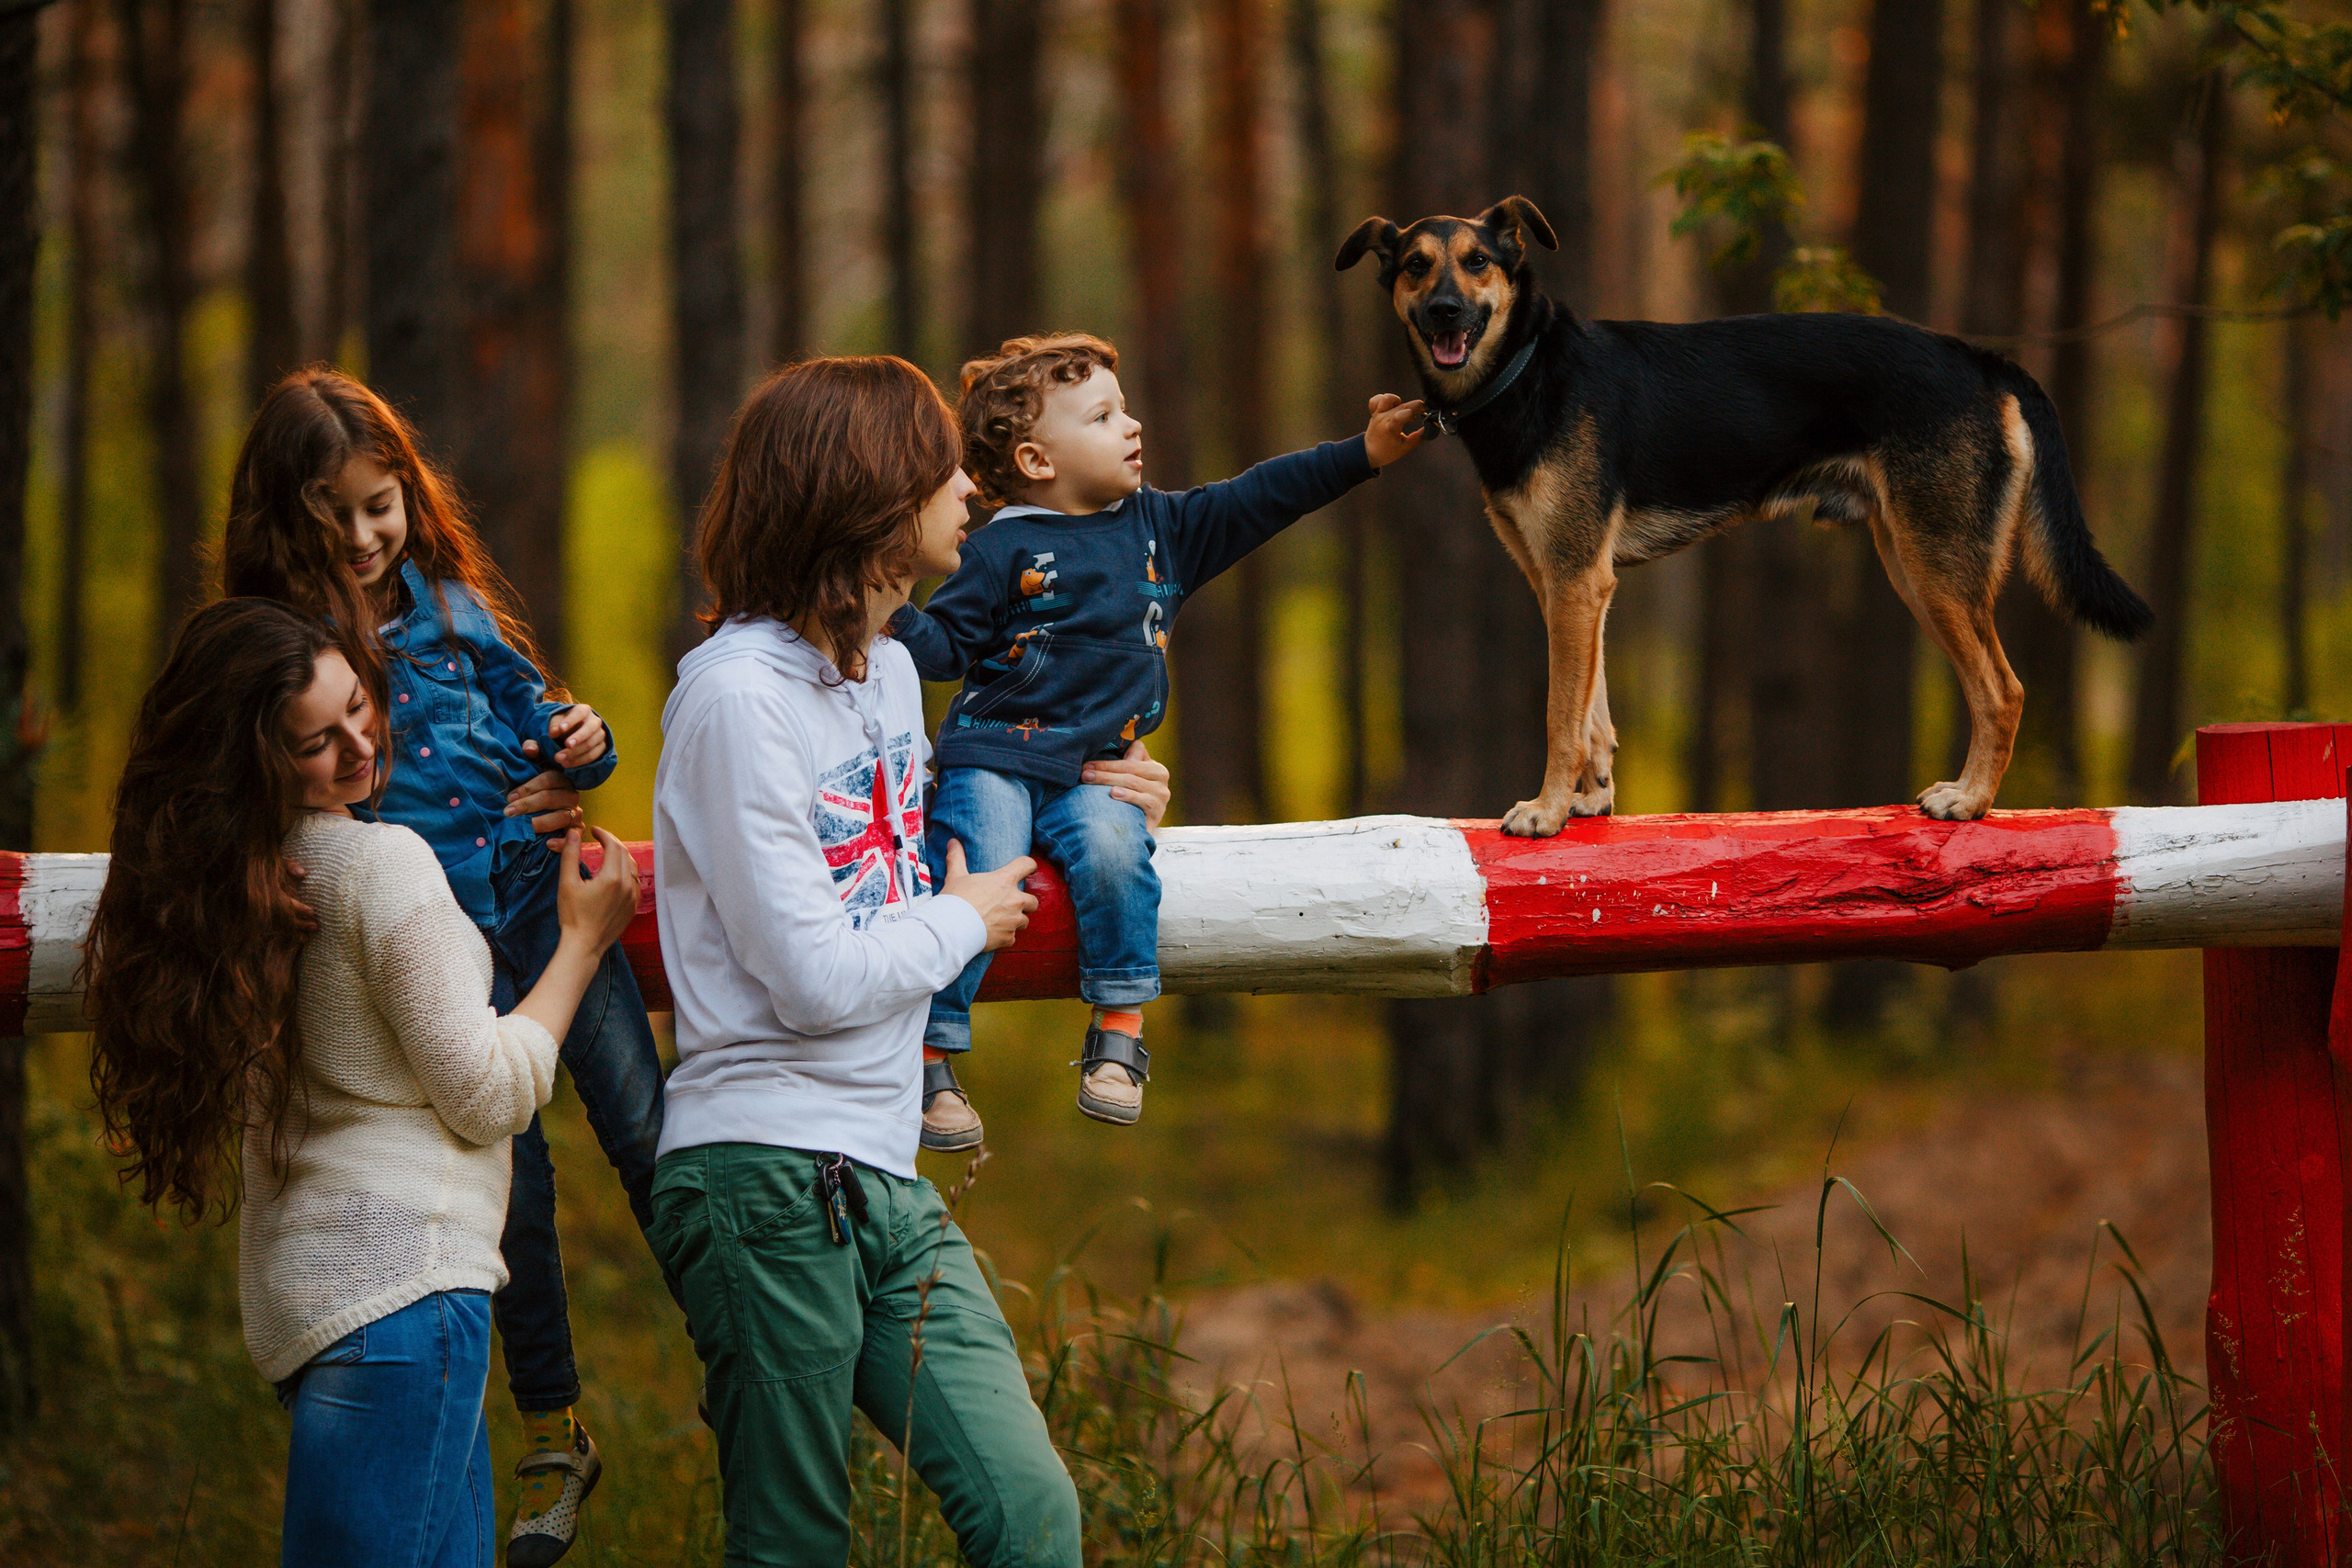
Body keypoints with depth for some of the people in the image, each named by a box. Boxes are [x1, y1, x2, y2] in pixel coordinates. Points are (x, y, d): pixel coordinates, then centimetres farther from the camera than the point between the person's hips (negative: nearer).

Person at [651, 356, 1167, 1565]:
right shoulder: (735, 696, -13)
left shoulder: (889, 669, 15)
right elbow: (814, 977, -16)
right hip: (766, 1180, -8)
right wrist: (964, 918, 0)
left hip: (889, 1185, 8)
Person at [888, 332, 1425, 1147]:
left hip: (1096, 769, 3)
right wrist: (892, 618, -23)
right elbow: (947, 643, -2)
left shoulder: (1158, 527, 14)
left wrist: (1362, 454, 12)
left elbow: (1258, 499, 16)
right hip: (994, 757, -3)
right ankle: (930, 1061, -18)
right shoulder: (1002, 552, -1)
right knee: (975, 874, -26)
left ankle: (1119, 1033, -16)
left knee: (1113, 851, -29)